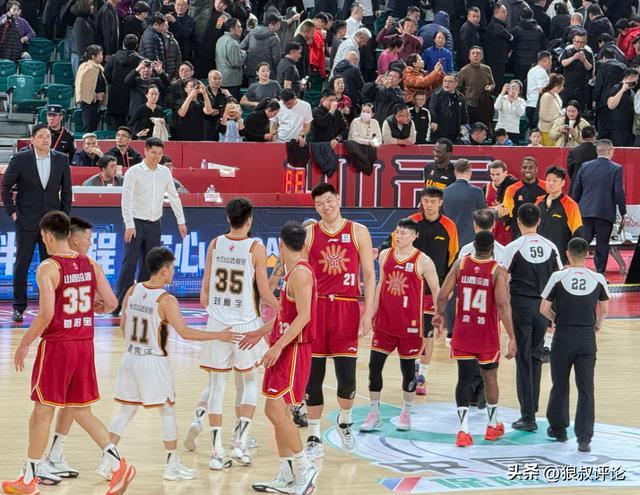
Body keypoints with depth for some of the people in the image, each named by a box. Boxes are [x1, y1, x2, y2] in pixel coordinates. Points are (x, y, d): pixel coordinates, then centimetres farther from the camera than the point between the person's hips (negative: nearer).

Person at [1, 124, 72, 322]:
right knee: (21, 265, 1)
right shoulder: (20, 159, -4)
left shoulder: (61, 160, 3)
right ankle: (19, 307, 9)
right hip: (26, 221, -2)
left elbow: (66, 190, 10)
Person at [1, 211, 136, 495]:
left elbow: (46, 314, -21)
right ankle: (117, 464, 0)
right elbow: (111, 303, 2)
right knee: (82, 412, 14)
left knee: (43, 412, 5)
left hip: (56, 345, -6)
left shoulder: (47, 268, -13)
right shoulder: (91, 265, 4)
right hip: (85, 344, 6)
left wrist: (24, 344, -9)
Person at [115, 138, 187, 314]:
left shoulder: (165, 172, 5)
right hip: (136, 223, -5)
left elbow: (174, 197, 14)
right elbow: (126, 199, -12)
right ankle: (118, 304, -7)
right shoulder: (134, 172, -9)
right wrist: (129, 225, -17)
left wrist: (181, 220, 12)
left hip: (154, 224, 5)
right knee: (130, 263, -9)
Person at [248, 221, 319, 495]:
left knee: (275, 410, -13)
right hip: (285, 349, 10)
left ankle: (304, 468, -6)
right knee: (278, 411, 10)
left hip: (293, 349, -10)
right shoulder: (294, 272, 15)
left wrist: (278, 346, -25)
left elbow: (303, 316, -23)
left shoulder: (300, 272, -16)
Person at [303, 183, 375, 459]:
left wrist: (367, 312, -4)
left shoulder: (358, 232, 4)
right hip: (315, 308, 1)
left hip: (347, 309, -1)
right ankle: (314, 439, 11)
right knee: (313, 376, 1)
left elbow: (369, 275, 4)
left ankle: (344, 421, 26)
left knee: (347, 377, -4)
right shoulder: (308, 234, 4)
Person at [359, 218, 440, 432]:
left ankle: (406, 413, 22)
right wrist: (373, 313, 13)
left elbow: (436, 291, -3)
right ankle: (374, 414, 10)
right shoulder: (385, 255, 5)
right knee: (375, 365, 0)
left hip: (409, 324, -4)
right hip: (385, 321, 4)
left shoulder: (423, 261, -7)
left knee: (408, 367, 7)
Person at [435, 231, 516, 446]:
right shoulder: (498, 271, -12)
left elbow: (442, 296, -4)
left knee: (465, 378, 3)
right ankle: (493, 426, 31)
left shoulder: (460, 264, -4)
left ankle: (463, 429, -10)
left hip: (462, 332, 1)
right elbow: (503, 304, -21)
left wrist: (439, 314, 17)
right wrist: (511, 337, -19)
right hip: (487, 335, -1)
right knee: (490, 377, 17)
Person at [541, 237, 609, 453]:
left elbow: (544, 309, -5)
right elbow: (603, 309, 11)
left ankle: (558, 428, 29)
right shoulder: (598, 279, -2)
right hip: (587, 338, 1)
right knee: (586, 389, 2)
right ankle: (584, 438, -3)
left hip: (563, 337, -1)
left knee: (560, 385, 15)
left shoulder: (558, 277, -8)